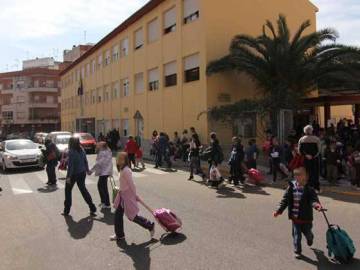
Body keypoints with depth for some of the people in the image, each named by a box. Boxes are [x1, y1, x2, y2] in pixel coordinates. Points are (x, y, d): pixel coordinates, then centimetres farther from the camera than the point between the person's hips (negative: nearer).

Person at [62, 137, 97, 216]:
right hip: (82, 173, 6)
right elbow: (85, 161, 9)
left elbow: (70, 165, -19)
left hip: (73, 174, -6)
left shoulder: (71, 151, -17)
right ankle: (92, 209, 11)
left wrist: (68, 176, -16)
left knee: (68, 190, 12)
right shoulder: (82, 150, 2)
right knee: (83, 189, 16)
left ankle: (66, 211, 20)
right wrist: (87, 170, 23)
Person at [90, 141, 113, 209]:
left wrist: (91, 170, -16)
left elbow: (98, 163, -21)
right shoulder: (107, 151, 12)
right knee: (100, 185, 19)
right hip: (104, 171, 10)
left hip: (104, 172, -10)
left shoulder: (102, 153, -18)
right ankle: (103, 201, 28)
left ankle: (107, 204, 3)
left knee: (103, 187, -3)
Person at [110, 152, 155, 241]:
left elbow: (131, 184, -21)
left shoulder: (126, 170, -24)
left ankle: (150, 225, 18)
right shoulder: (122, 169, 6)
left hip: (128, 196, -9)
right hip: (122, 195, 9)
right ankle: (119, 235, 25)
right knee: (118, 215, 12)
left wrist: (135, 196, -14)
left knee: (132, 216, 3)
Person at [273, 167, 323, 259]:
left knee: (307, 232, 19)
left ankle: (310, 238, 55)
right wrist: (279, 210, -3)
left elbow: (313, 199, -22)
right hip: (295, 217, 1)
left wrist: (317, 205, -45)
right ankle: (297, 251, 25)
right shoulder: (291, 187, -5)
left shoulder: (309, 189, -12)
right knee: (296, 235, 7)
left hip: (306, 217, -1)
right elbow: (285, 200, 0)